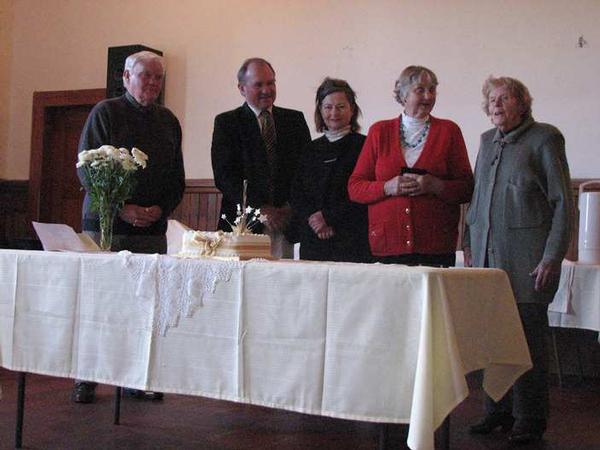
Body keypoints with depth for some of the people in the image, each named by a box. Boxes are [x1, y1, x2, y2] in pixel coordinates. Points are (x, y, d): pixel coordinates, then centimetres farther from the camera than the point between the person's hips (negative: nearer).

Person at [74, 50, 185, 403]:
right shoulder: (106, 113, 2)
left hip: (153, 228, 4)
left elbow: (177, 177, 15)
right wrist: (122, 208, -13)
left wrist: (160, 209, -3)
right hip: (105, 224, -3)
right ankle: (87, 380, 10)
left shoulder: (168, 121, 15)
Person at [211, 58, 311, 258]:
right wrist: (260, 209, -11)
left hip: (286, 223, 2)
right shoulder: (226, 122, 4)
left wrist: (293, 206, -4)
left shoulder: (295, 120, 14)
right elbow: (224, 176, -4)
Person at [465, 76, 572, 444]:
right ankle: (499, 411, 20)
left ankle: (530, 420, 10)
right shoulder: (487, 140, 16)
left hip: (526, 258, -5)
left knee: (527, 335, -2)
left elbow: (563, 202, -5)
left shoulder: (544, 139, -2)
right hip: (487, 254, 5)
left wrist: (552, 257, -10)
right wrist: (470, 244, 16)